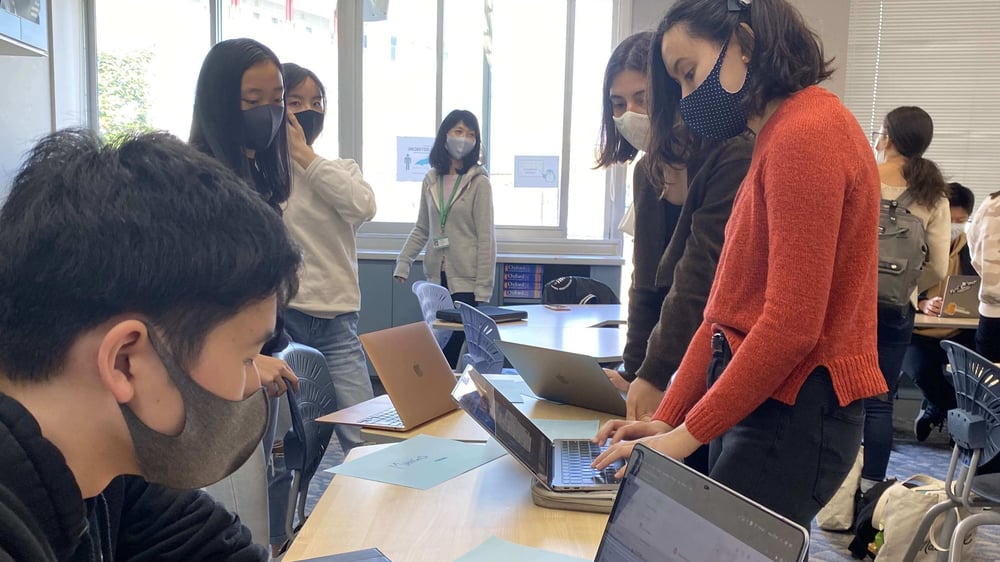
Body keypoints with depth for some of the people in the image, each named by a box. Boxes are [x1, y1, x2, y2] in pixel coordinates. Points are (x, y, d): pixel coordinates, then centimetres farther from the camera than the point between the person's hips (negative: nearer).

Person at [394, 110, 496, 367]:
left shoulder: (479, 183, -6)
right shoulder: (431, 180, 8)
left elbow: (486, 239, -8)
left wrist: (483, 290, -11)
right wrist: (403, 264, 6)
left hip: (466, 281, -4)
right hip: (436, 278, 4)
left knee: (454, 345, -5)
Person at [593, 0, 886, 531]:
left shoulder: (804, 133, -15)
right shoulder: (775, 139, 16)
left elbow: (791, 325, -21)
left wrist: (687, 436, -14)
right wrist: (666, 419, 7)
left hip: (794, 410, -9)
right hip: (754, 402, 9)